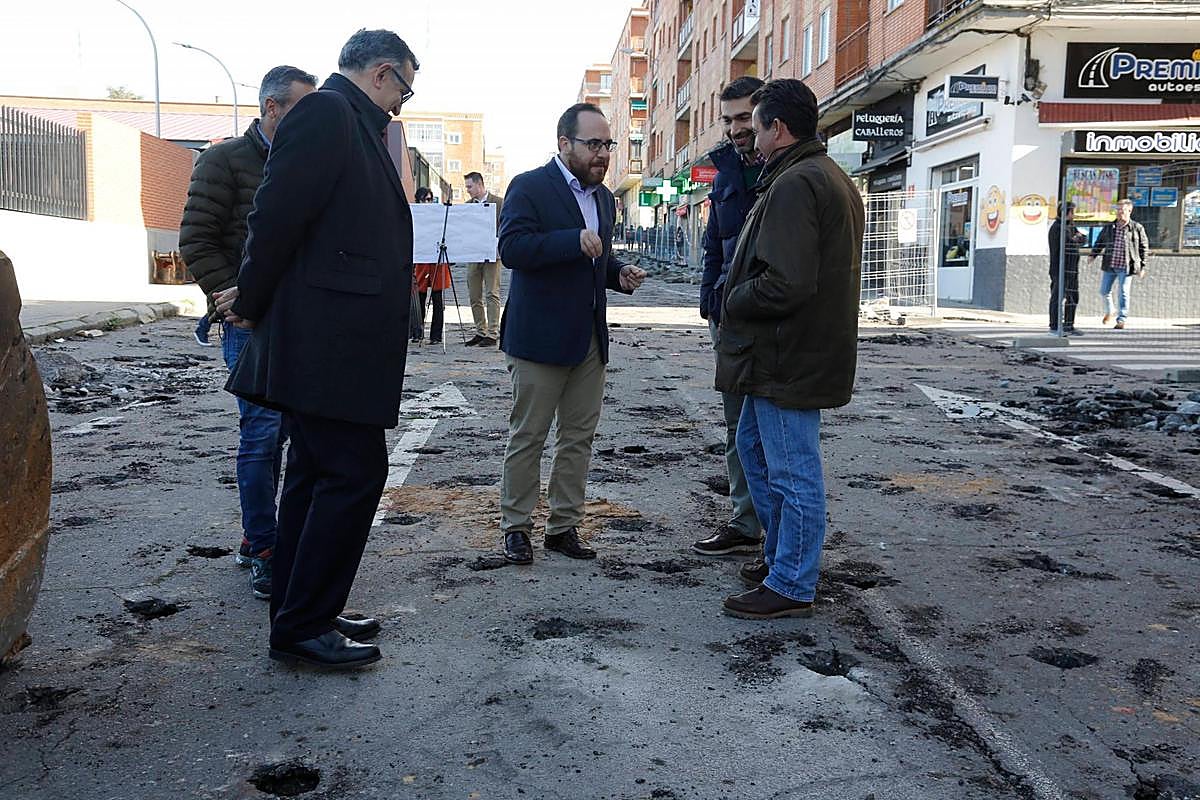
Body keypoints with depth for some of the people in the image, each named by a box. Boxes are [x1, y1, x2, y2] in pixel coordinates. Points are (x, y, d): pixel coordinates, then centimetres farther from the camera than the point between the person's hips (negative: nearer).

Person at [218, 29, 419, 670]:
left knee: (316, 473, 14)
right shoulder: (327, 112, -11)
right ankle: (301, 628, 3)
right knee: (355, 473, -7)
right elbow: (276, 215, -17)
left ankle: (301, 616, 24)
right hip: (328, 341, -10)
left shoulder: (348, 122, 20)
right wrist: (254, 304, -6)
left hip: (331, 341, 10)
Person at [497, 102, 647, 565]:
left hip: (590, 337, 7)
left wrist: (620, 274, 6)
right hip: (540, 336, -7)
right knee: (527, 438, 3)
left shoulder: (604, 198, 15)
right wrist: (574, 240, -30)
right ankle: (516, 526, 15)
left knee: (579, 438, 10)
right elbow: (511, 248, -21)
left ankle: (564, 527, 21)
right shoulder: (530, 188, -8)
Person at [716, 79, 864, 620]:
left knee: (793, 473, -1)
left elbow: (785, 285, -28)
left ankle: (791, 586, 12)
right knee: (753, 445, 22)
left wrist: (734, 301, -10)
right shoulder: (831, 178, 15)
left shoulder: (794, 185, -20)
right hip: (801, 350, 11)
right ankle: (782, 554, 34)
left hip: (788, 357, -11)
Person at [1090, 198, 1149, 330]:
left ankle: (1121, 320, 3)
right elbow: (1099, 242, 18)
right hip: (1109, 266, 4)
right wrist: (1093, 255, 4)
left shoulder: (1137, 228, -1)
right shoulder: (1109, 227, 7)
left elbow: (1144, 248, 3)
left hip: (1126, 267, -4)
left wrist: (1142, 266, 1)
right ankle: (1108, 313, 35)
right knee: (1104, 291, 10)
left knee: (1123, 293, -4)